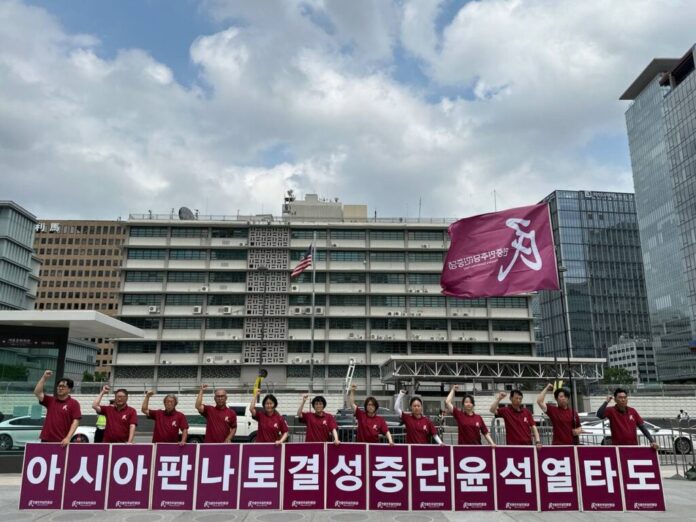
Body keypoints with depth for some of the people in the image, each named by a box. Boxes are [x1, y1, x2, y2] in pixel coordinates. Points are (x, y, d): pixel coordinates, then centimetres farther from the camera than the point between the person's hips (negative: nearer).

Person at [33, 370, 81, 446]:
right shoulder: (50, 400, 13)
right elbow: (37, 393, 2)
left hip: (62, 442, -4)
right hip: (46, 440, 4)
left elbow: (76, 421, -8)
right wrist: (44, 378, -5)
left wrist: (68, 438, -18)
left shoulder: (73, 403, -1)